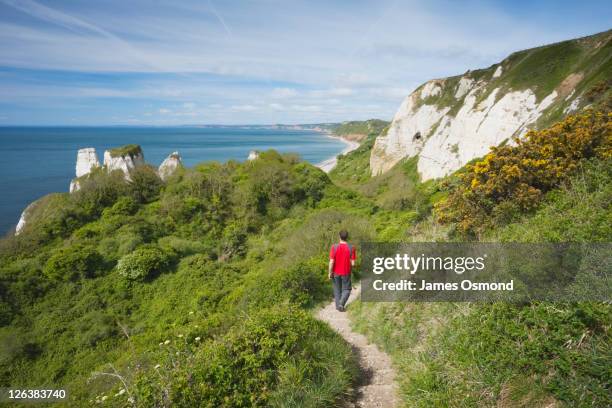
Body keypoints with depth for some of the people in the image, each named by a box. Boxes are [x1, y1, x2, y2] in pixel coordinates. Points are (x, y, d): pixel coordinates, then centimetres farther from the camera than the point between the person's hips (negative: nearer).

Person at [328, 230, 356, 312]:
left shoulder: (334, 247, -15)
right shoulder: (351, 248, -14)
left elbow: (331, 262, -16)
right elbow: (353, 263, -12)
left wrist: (330, 273, -3)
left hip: (336, 273, 1)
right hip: (346, 273, -1)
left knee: (337, 290, 18)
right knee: (346, 290, 16)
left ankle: (338, 306, 27)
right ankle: (341, 303, -3)